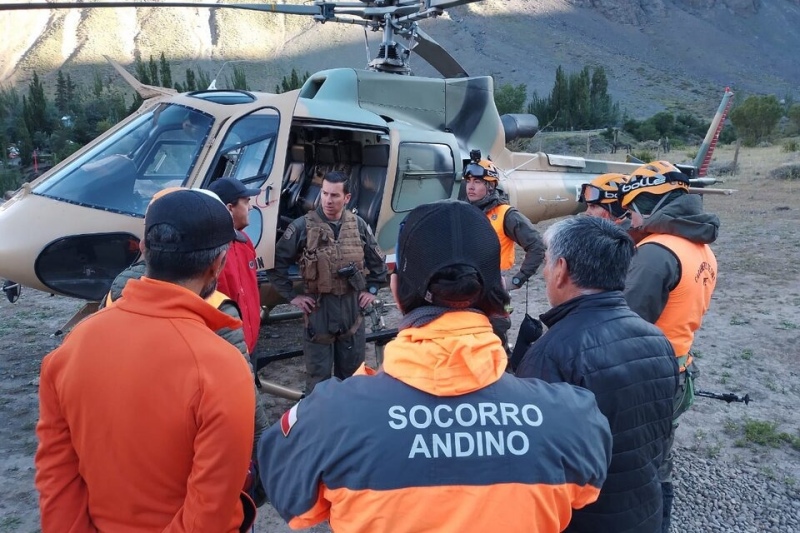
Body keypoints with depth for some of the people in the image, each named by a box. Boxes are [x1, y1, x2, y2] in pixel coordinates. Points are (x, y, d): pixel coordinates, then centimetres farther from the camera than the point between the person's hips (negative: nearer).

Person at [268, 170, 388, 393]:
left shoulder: (358, 225, 1)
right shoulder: (303, 226, -10)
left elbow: (377, 260, 13)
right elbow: (277, 262, -5)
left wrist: (372, 289, 8)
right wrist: (292, 296, -5)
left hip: (352, 306, 4)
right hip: (319, 308, -3)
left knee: (352, 370, 17)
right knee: (318, 373, 6)